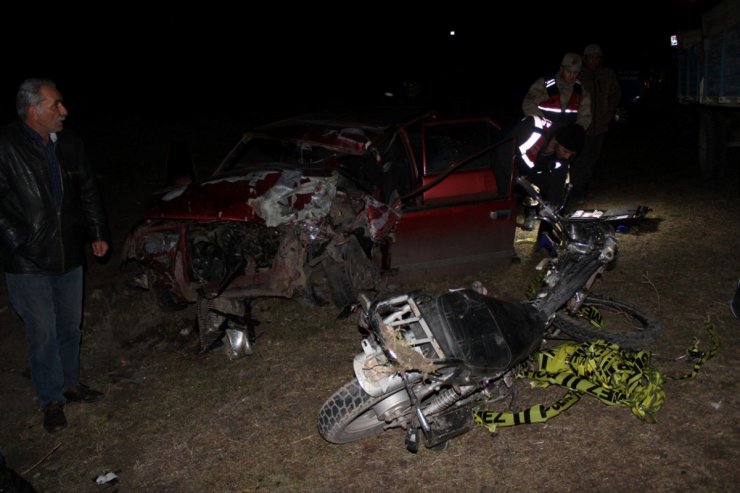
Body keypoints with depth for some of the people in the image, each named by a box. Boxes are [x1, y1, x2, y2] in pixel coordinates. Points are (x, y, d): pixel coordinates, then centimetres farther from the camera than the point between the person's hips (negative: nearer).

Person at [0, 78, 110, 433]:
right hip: (29, 262, -5)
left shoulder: (68, 144, 3)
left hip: (69, 254, 5)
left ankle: (69, 383, 37)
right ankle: (52, 400, 22)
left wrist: (97, 233, 10)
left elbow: (87, 191, 13)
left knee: (70, 325, 17)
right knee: (42, 332, 5)